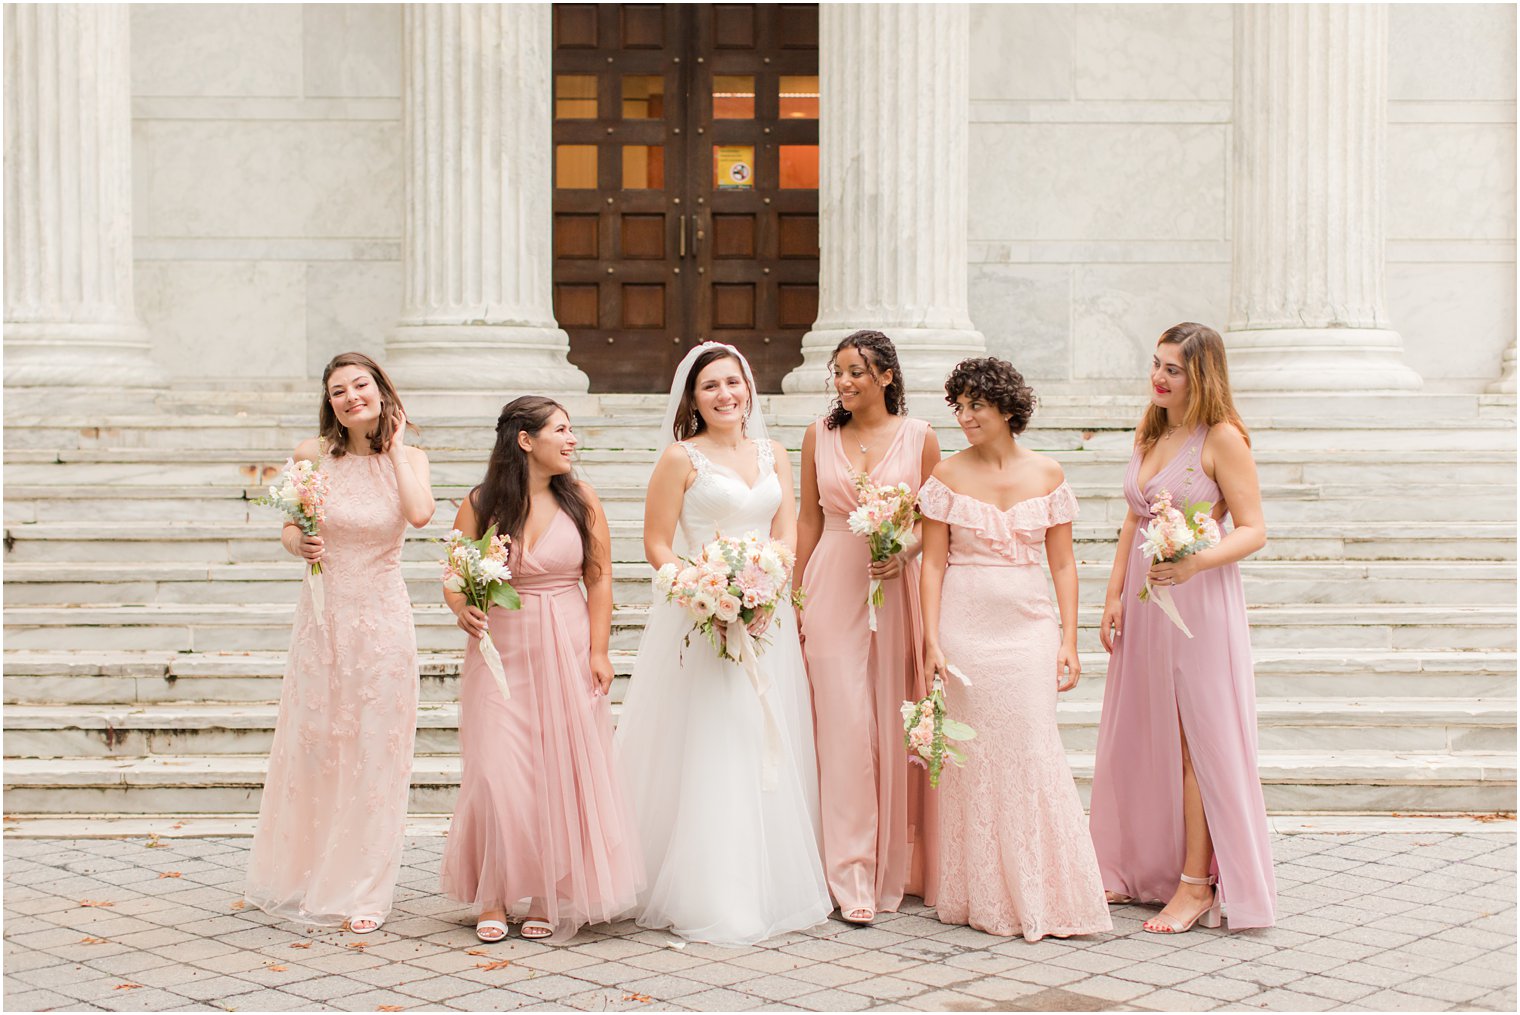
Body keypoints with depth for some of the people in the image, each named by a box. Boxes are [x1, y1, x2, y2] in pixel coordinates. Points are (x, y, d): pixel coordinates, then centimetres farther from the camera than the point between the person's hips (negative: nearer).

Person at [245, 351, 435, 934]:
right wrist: (299, 544, -18)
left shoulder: (408, 459, 0)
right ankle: (303, 876, 26)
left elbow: (420, 514, -21)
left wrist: (393, 446, -10)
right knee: (312, 747, 7)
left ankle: (361, 891, 12)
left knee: (374, 754, 2)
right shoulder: (312, 454, -1)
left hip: (381, 619, 0)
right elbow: (289, 529, 5)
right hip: (322, 617, 1)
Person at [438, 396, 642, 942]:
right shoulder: (479, 505, -2)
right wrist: (462, 610, -18)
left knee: (562, 774, 1)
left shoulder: (580, 499, 2)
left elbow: (599, 579, 3)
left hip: (567, 652, 1)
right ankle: (494, 898, 8)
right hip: (501, 652, -1)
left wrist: (598, 651, -3)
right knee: (499, 774, -6)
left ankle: (548, 898, 14)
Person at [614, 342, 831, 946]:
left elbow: (787, 535, 7)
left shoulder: (773, 455, 12)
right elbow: (657, 544, -5)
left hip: (766, 617, 5)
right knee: (708, 754, -5)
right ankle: (707, 900, 1)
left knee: (768, 750, 8)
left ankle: (771, 888, 17)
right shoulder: (682, 458, -2)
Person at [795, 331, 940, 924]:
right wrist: (797, 599, 7)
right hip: (833, 590, 0)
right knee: (844, 728, -5)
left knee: (893, 727, 4)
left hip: (895, 591, 0)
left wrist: (904, 552, -13)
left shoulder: (919, 437, 3)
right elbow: (808, 520, 9)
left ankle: (895, 868, 17)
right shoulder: (820, 435, 7)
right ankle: (853, 880, -2)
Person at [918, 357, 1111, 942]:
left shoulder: (1047, 475, 4)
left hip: (1029, 627, 1)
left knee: (1032, 755, -2)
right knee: (973, 757, 2)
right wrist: (931, 640, -7)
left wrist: (1069, 640, 0)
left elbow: (1062, 564, 6)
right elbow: (933, 563, 1)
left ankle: (1043, 896, 9)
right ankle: (983, 896, 12)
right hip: (965, 625, 0)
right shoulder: (948, 476, 2)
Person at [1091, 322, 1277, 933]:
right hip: (1143, 598, 7)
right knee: (1141, 737, 10)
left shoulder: (1222, 439, -10)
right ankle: (1142, 868, 20)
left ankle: (1197, 884, 4)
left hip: (1199, 601, -7)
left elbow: (1253, 530, -12)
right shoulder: (1148, 435, 12)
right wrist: (1114, 596, 11)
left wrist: (1194, 562, -28)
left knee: (1198, 740, -2)